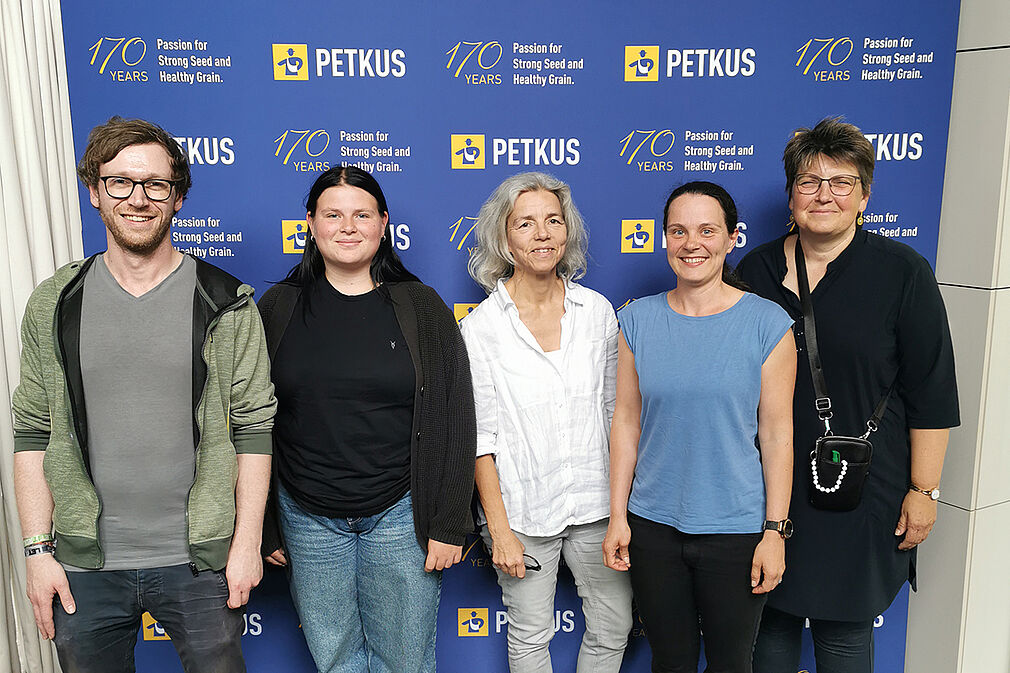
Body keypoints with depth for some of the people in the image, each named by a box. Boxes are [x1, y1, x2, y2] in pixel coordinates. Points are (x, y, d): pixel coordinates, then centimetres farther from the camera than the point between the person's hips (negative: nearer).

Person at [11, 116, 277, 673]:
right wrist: (38, 550, 1)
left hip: (199, 562, -1)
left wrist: (248, 543, -6)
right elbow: (32, 434, 5)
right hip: (84, 565, 2)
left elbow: (254, 428, -4)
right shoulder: (53, 306, 2)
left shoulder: (225, 304, -4)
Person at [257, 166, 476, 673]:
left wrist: (448, 524, -5)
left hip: (400, 514, -1)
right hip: (307, 517, 1)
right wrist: (261, 523, 4)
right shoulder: (278, 308, 1)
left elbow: (454, 423, -2)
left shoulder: (421, 309, -2)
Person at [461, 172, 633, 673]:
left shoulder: (597, 311, 0)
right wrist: (499, 529, -10)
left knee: (613, 628, 13)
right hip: (522, 507, -3)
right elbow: (480, 436, -9)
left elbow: (614, 409, 8)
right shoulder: (480, 326, -9)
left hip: (594, 500, 3)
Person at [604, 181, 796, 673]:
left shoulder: (767, 323, -7)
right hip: (652, 526, 2)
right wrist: (617, 516, 2)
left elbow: (777, 433, -5)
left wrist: (775, 531, -5)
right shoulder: (637, 319, -1)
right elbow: (626, 421, 3)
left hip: (736, 529, -2)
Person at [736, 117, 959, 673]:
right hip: (767, 486, 3)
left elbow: (931, 395, -5)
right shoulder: (756, 269, 2)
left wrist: (924, 490, -6)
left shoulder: (903, 273, -7)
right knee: (771, 618, 15)